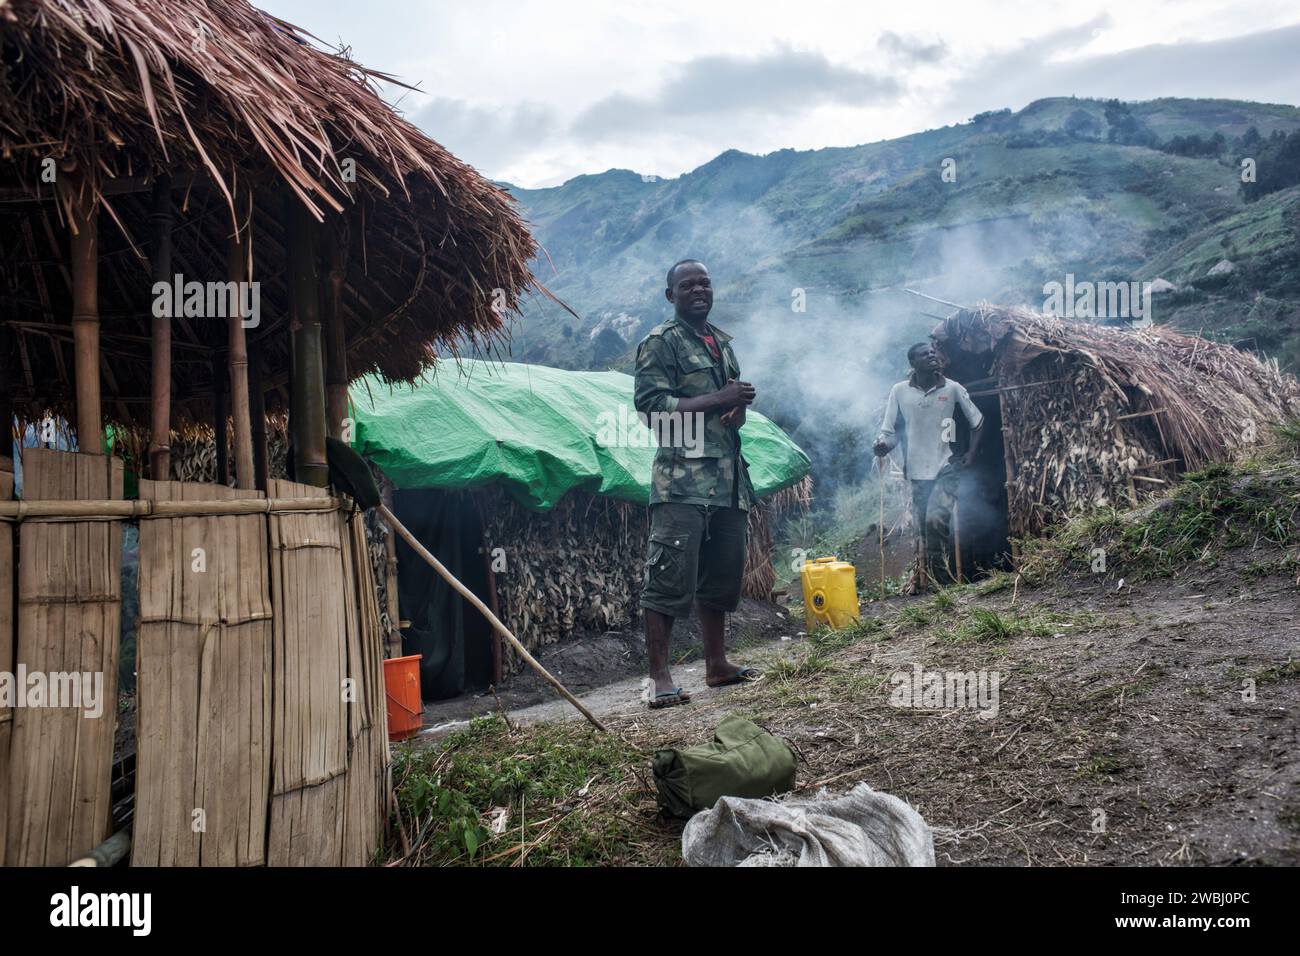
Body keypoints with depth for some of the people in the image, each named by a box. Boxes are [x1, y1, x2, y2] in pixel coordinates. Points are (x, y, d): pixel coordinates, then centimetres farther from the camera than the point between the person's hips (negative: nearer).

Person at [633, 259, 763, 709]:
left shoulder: (721, 342, 22)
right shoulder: (659, 342, -2)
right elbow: (652, 407, -13)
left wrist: (739, 407, 4)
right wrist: (717, 400, -16)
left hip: (728, 479, 8)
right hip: (682, 479, -8)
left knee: (721, 574, 13)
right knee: (669, 578, -10)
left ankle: (716, 663, 23)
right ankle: (659, 677, -6)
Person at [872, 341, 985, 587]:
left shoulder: (952, 389, -1)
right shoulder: (899, 391, 0)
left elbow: (977, 421, 12)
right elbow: (890, 430, 3)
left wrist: (972, 453, 3)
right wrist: (883, 445, -18)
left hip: (946, 468, -2)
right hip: (917, 472, 2)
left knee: (936, 518, -22)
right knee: (922, 527, 5)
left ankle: (938, 574, -8)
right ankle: (941, 577, 20)